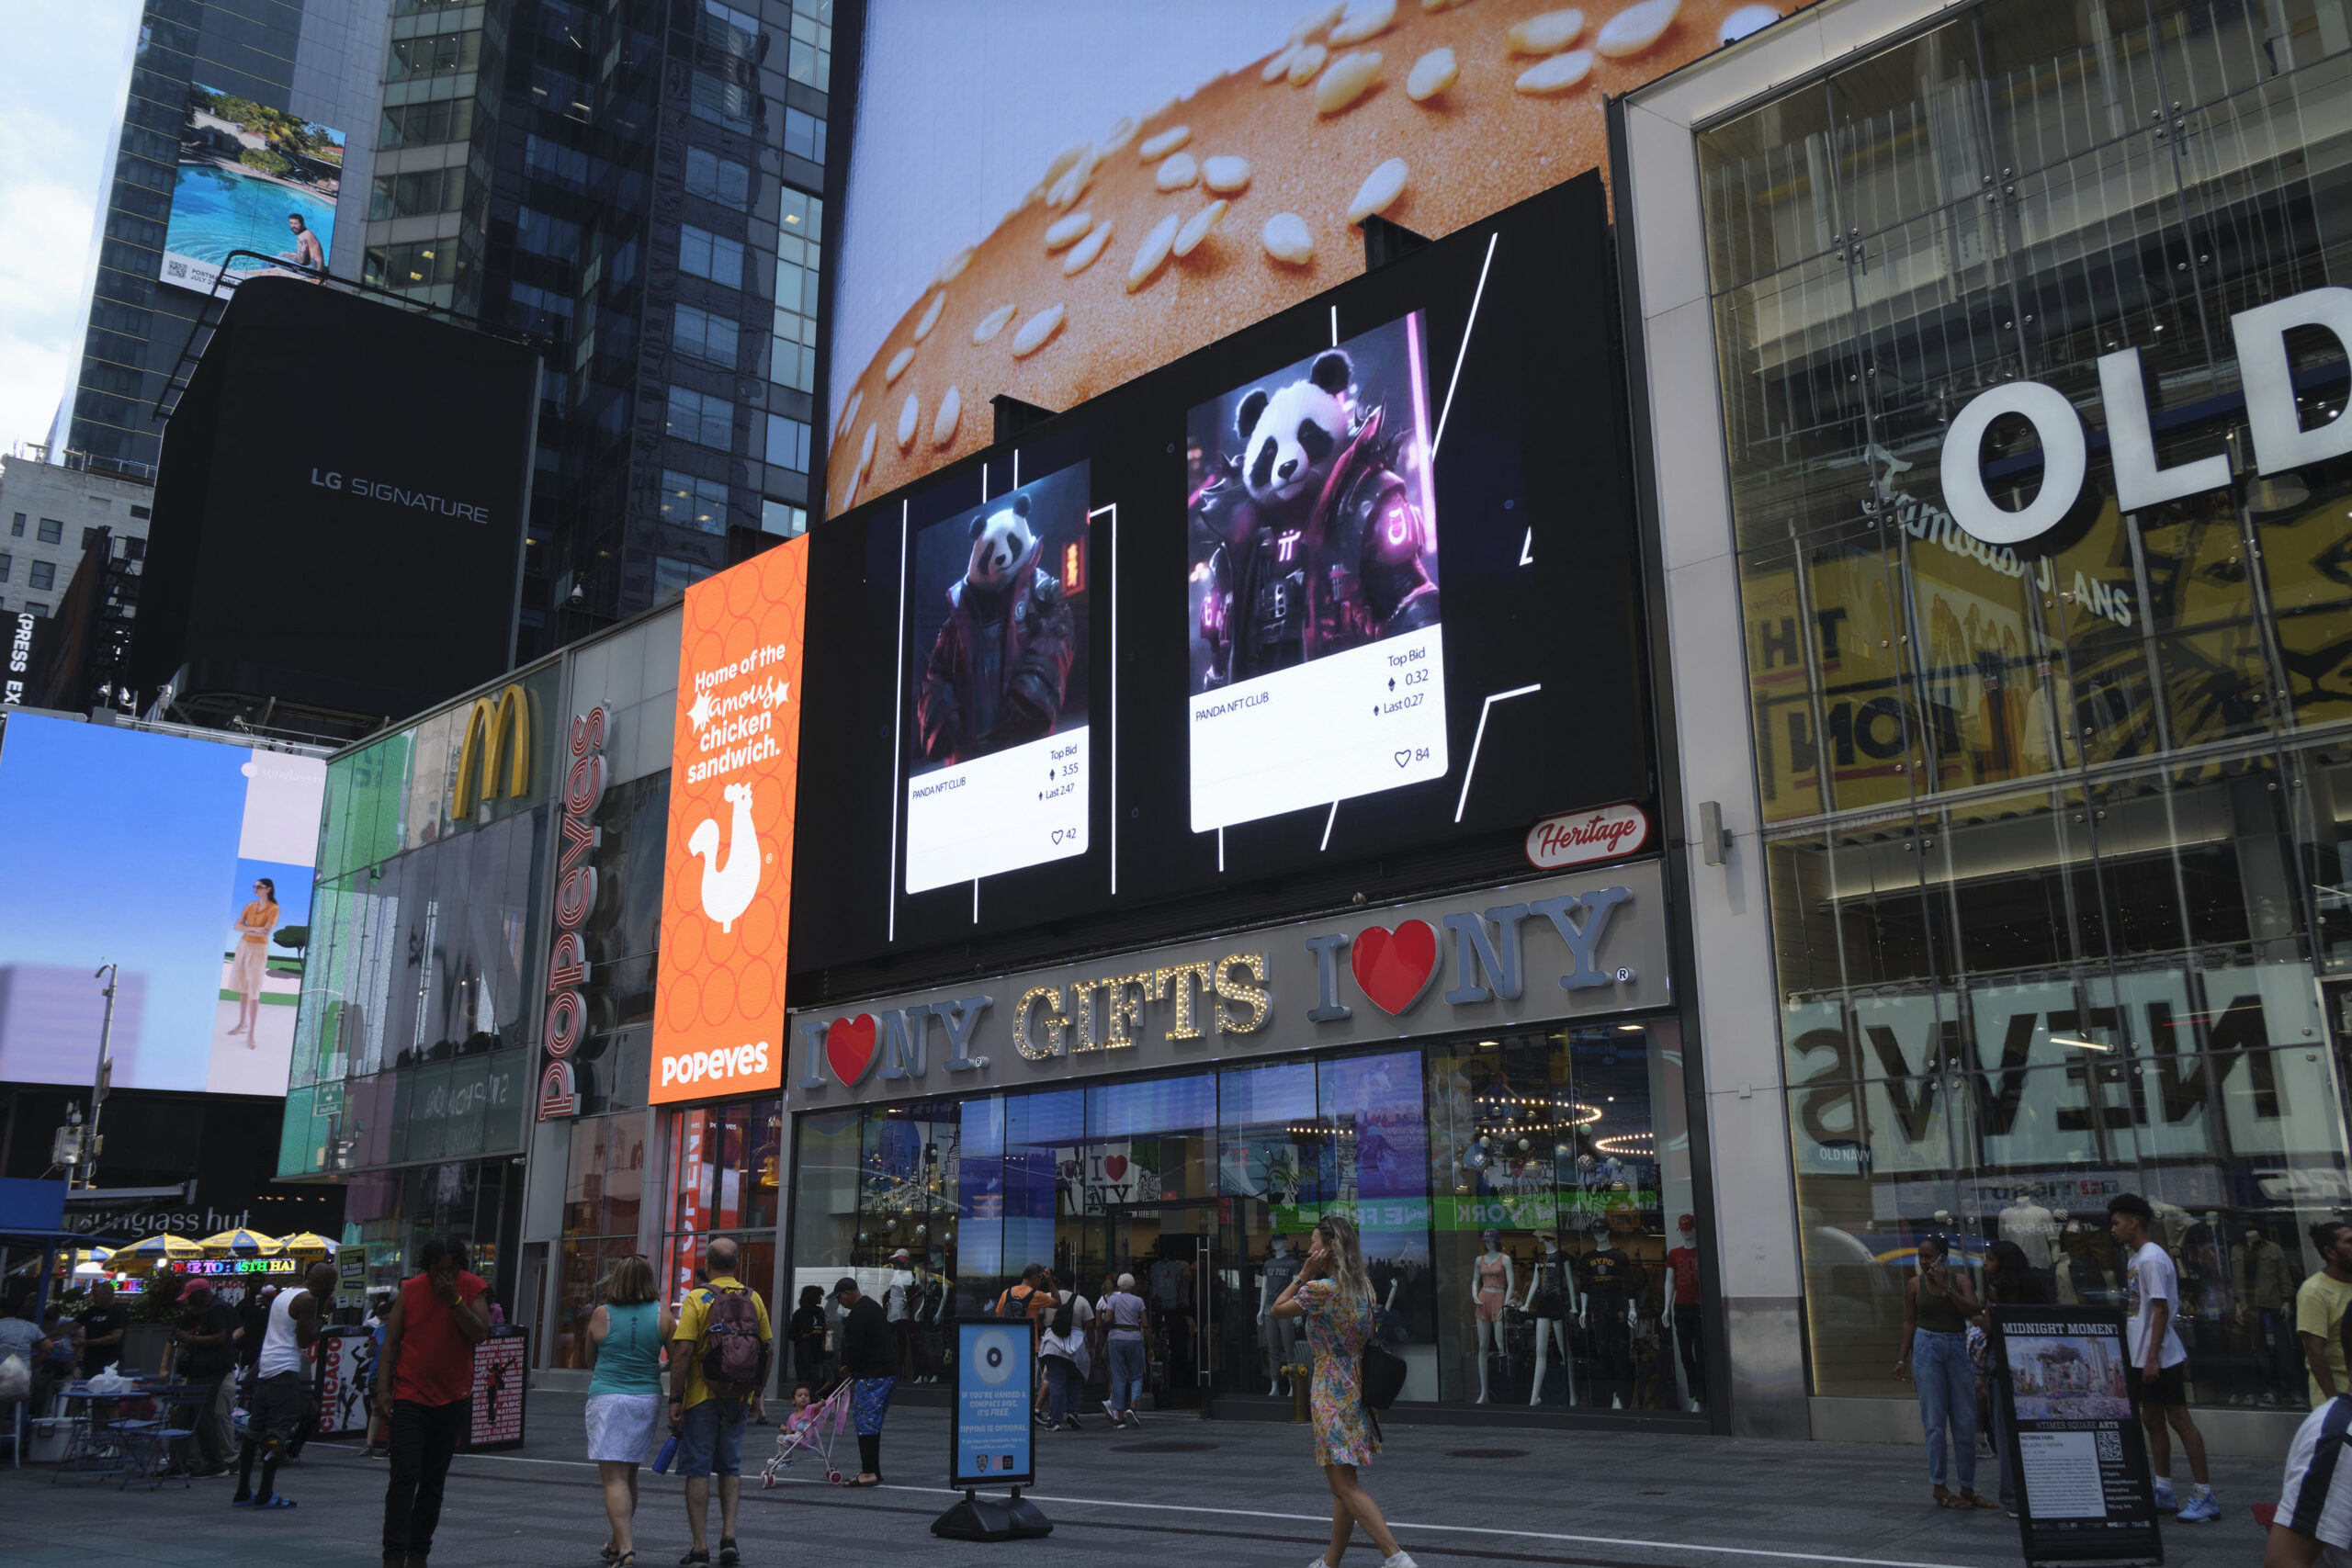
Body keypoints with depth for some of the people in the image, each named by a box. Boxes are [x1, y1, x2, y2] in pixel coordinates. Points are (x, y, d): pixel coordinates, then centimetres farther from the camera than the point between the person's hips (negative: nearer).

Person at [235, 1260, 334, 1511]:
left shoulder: (283, 1295, 19)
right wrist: (323, 1317, -2)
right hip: (285, 1370, -9)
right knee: (278, 1433, -6)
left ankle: (243, 1493, 16)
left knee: (254, 1430, 11)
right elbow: (304, 1341, -11)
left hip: (264, 1365, 9)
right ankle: (266, 1495, -5)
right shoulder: (307, 1300, -9)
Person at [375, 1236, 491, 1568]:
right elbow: (390, 1344, 1)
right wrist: (382, 1392, -5)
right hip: (410, 1398, -1)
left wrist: (454, 1299, -19)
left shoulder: (472, 1287, -2)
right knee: (404, 1477, -10)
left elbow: (480, 1334, -12)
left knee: (433, 1482, 9)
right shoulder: (409, 1290, -1)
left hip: (453, 1400, 1)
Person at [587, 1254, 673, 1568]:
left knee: (614, 1477, -4)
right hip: (647, 1399, 3)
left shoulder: (602, 1314, -4)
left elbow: (590, 1359, 10)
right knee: (630, 1475, 18)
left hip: (607, 1399, -3)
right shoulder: (661, 1314, -1)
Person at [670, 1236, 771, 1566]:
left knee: (697, 1470, 4)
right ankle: (728, 1536, 10)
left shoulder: (697, 1298, -10)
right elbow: (767, 1349, 7)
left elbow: (682, 1351, -16)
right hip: (738, 1399, 4)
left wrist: (675, 1400, -10)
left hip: (702, 1398, -4)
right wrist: (759, 1395, 17)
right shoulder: (753, 1299, 3)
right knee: (730, 1467, 18)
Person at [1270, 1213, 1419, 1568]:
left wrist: (1304, 1273, -7)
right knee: (1342, 1481, 15)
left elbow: (1276, 1310, -4)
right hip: (1356, 1389, 9)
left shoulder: (1321, 1288, -17)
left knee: (1344, 1483, -8)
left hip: (1332, 1393, -9)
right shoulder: (1364, 1286, 6)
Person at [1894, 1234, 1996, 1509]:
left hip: (1959, 1349, 2)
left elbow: (1972, 1310, -12)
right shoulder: (1914, 1284, 3)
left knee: (1965, 1422, 5)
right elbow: (1910, 1321, 6)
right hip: (1927, 1348, -2)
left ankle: (1967, 1488, 14)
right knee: (1935, 1422, -2)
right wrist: (1903, 1357, 3)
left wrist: (1945, 1286, -17)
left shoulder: (1960, 1280, 3)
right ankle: (1940, 1489, 3)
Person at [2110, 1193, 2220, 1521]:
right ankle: (2163, 1492, 21)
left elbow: (2161, 1310, -20)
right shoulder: (2133, 1258, 12)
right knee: (2152, 1420, 13)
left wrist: (2152, 1357, -21)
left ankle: (2205, 1496, 2)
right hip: (2140, 1357, 10)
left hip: (2161, 1358, -10)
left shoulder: (2151, 1259, -16)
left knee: (2179, 1420, -4)